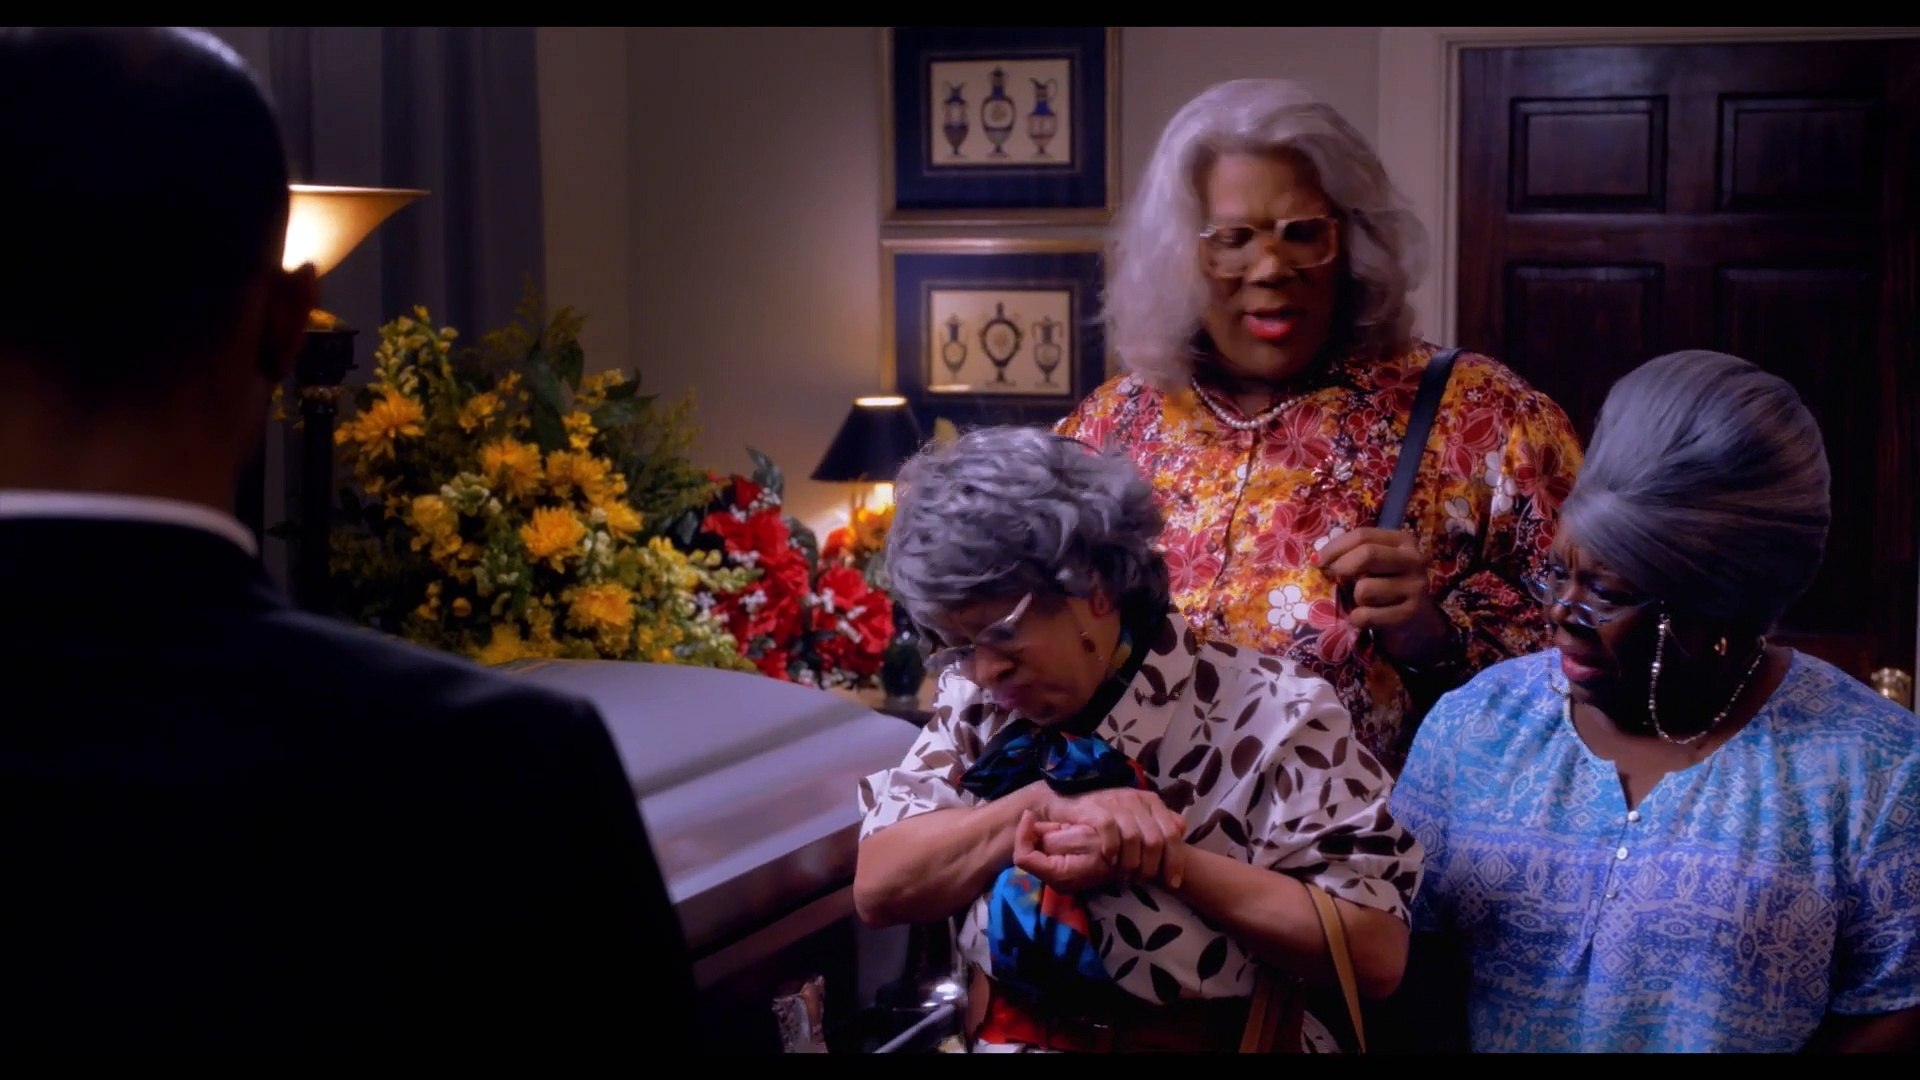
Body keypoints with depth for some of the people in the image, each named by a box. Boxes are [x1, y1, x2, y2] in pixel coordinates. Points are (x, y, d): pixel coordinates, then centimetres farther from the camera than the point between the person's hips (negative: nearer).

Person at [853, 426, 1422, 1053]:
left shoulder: (1273, 715, -8)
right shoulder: (976, 702, 4)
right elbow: (878, 888, -3)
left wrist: (1169, 863, -19)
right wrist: (1041, 803, -16)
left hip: (1201, 1039, -3)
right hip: (995, 1037, 3)